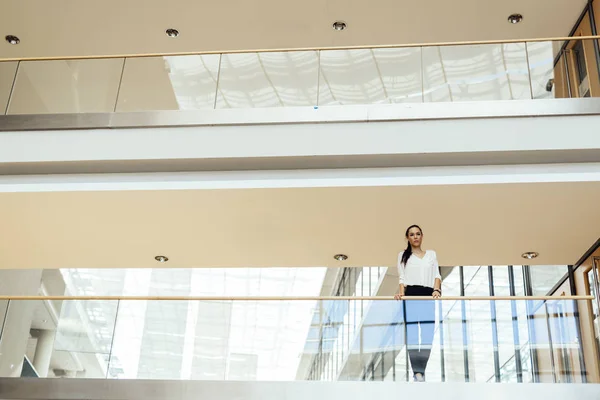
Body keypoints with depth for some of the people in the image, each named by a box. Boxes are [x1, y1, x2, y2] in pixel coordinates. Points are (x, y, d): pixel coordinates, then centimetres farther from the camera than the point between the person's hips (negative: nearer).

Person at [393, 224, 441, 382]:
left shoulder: (431, 254, 20)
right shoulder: (403, 255, 15)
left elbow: (437, 275, 9)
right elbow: (402, 277, 5)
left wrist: (436, 290, -10)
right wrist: (401, 292, -13)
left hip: (428, 295, 2)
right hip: (411, 295, -2)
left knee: (428, 335, -6)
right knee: (413, 335, -10)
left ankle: (420, 371, -1)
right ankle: (418, 373, -13)